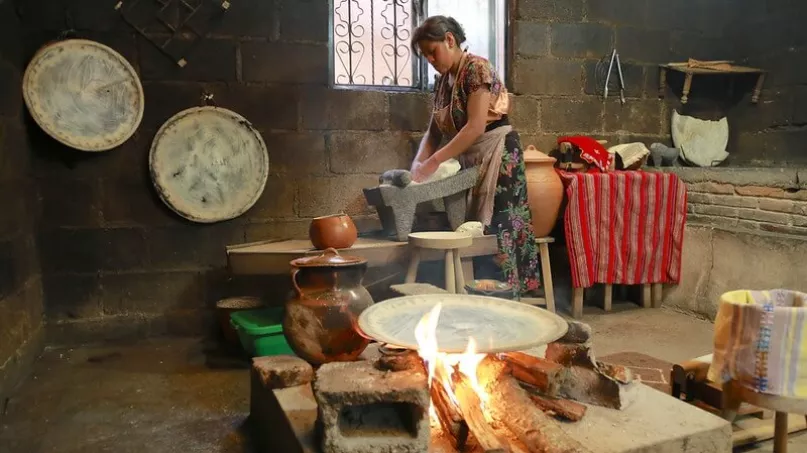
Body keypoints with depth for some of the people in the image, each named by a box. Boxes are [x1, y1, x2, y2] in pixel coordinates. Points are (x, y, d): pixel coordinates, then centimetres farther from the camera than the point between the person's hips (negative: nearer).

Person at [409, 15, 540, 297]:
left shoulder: (477, 68, -13)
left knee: (493, 229, -9)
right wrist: (419, 163, -8)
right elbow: (434, 131, 10)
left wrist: (434, 161, -25)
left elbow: (476, 127, -22)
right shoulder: (442, 82, 11)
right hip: (468, 160, 8)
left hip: (496, 156, -8)